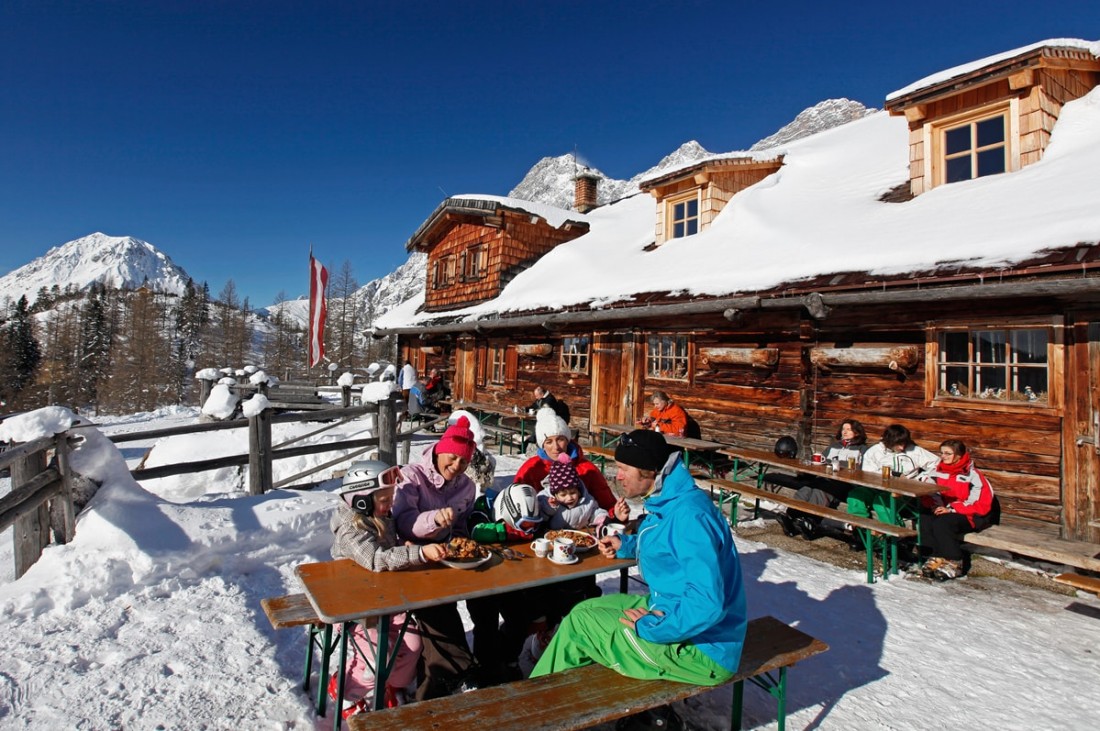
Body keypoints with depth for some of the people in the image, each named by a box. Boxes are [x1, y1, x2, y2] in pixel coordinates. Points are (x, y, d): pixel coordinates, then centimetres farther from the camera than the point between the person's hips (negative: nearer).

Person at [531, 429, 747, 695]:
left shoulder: (690, 516, -27)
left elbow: (707, 604, -34)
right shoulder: (667, 502, 3)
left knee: (578, 623, -4)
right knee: (584, 610, 13)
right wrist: (625, 545, 10)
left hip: (700, 649, -10)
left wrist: (650, 627, -22)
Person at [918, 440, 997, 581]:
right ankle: (936, 557, -20)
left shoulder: (972, 475, -11)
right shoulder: (938, 472, 4)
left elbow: (981, 504, -17)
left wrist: (951, 509, -22)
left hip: (971, 516, -5)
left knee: (942, 523, -32)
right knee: (925, 518, -23)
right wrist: (935, 505, -17)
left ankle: (953, 563, -20)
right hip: (945, 511, 5)